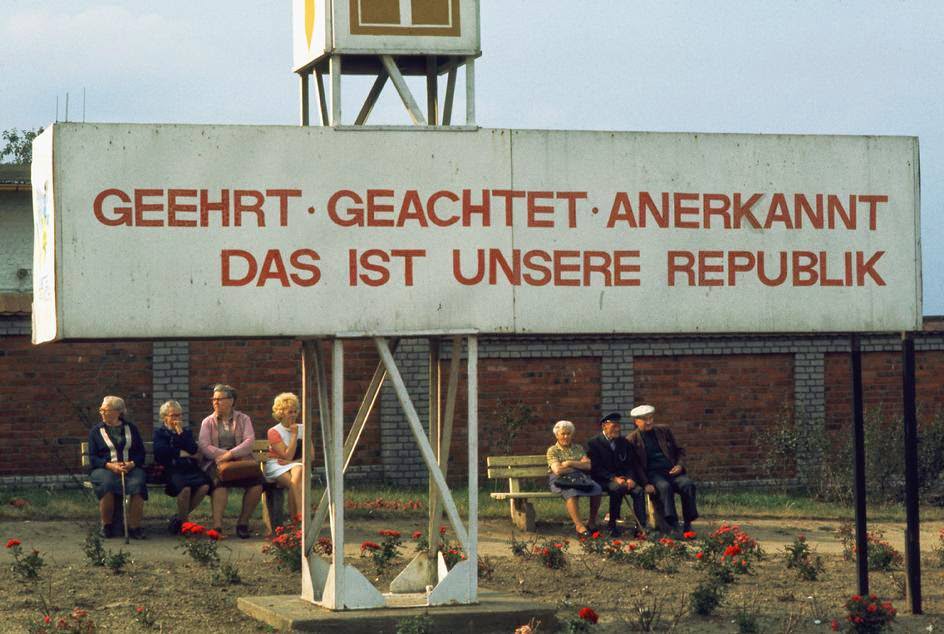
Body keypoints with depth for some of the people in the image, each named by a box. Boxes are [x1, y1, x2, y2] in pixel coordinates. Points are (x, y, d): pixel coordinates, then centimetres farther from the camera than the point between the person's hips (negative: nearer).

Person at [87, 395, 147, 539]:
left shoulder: (131, 428, 17)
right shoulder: (96, 431, 14)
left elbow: (141, 453, 12)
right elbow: (92, 457, 4)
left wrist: (132, 464, -11)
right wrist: (110, 465, -14)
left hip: (130, 467, 1)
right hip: (103, 469, -1)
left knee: (138, 483, -34)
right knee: (106, 484, -37)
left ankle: (134, 527, -28)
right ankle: (107, 526, -21)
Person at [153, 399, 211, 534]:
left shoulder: (187, 431, 25)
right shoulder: (159, 433, 17)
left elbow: (193, 449, 5)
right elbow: (160, 451, -5)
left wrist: (180, 432, 2)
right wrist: (181, 453, 0)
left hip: (190, 467, 4)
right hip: (172, 469, -4)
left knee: (204, 486, -27)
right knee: (185, 488, -36)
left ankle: (180, 518, -9)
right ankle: (184, 523, -15)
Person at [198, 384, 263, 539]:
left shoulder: (243, 419, 14)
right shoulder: (208, 422, 14)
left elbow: (249, 441, -2)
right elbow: (204, 446, 0)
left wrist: (231, 454, -18)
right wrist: (224, 454, -15)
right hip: (216, 461, -1)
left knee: (256, 483, -26)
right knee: (220, 481, -35)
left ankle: (243, 522, -9)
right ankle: (217, 525, -43)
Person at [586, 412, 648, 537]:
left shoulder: (624, 442, 15)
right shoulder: (593, 443, -2)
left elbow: (630, 464, 12)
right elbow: (595, 468, -11)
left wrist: (630, 478, -10)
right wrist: (614, 478, -21)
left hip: (622, 479, 5)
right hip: (603, 480, -5)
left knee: (639, 490, -23)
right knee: (617, 488, -36)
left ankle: (641, 526, -26)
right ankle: (612, 524, -25)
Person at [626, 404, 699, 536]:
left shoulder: (664, 431, 18)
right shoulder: (633, 440, 7)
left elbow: (679, 450, 23)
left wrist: (680, 465, 2)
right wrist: (646, 484, -13)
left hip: (672, 471, 3)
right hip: (653, 474, -3)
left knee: (688, 485, -28)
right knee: (664, 487, -36)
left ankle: (688, 525, -23)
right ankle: (673, 526, -42)